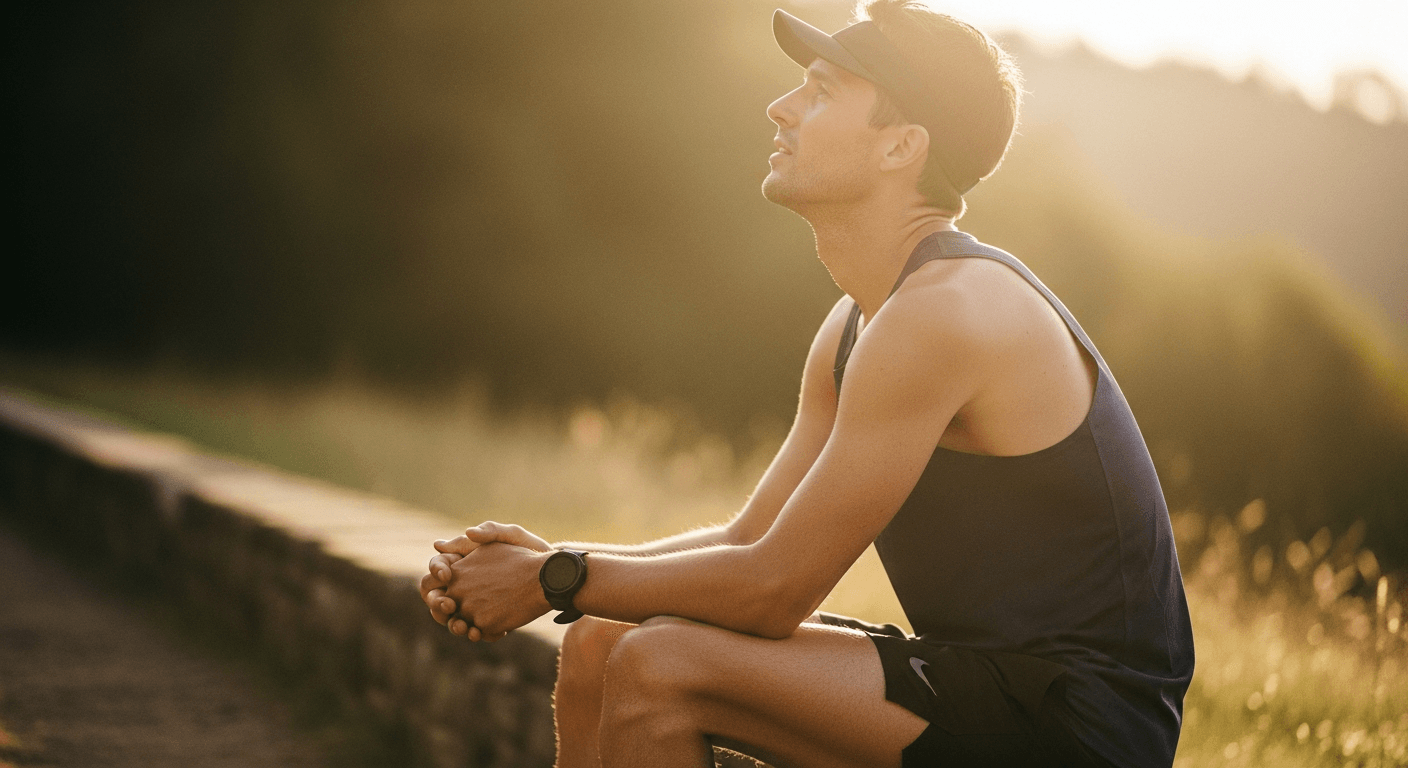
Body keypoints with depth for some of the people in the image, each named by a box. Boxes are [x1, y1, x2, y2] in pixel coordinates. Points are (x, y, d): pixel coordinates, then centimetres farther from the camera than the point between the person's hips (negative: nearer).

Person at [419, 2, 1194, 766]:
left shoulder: (945, 313, -21)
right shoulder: (853, 326, 10)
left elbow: (775, 589, -20)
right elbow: (751, 540, 11)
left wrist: (556, 582, -9)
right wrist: (546, 558, -2)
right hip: (994, 680, 9)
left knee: (661, 669, -21)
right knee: (602, 645, 6)